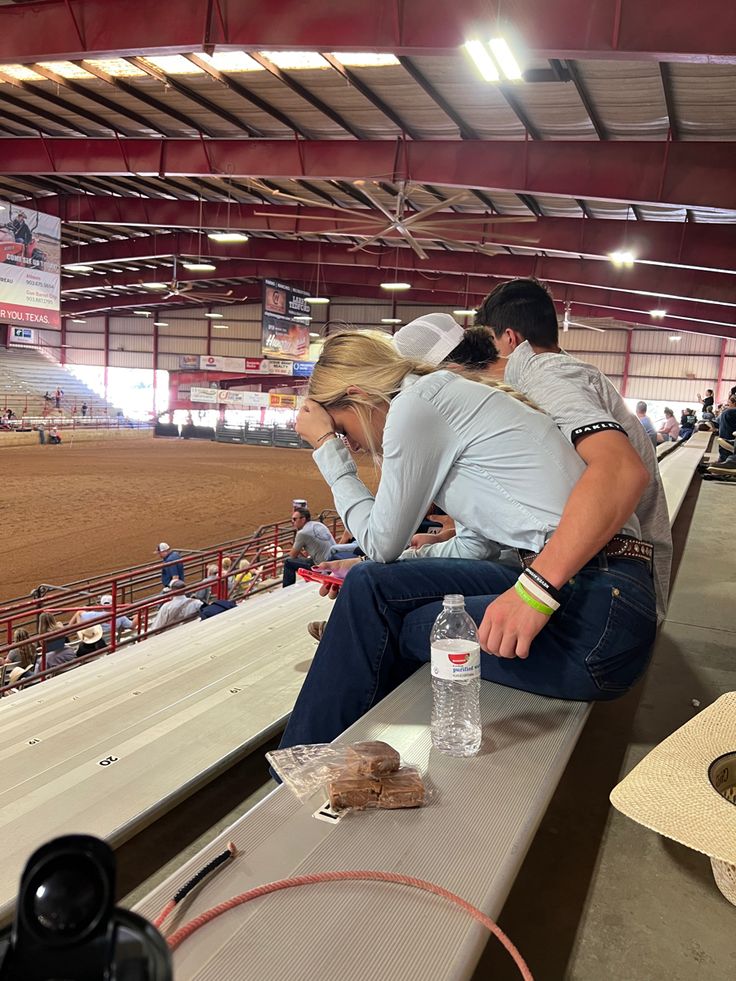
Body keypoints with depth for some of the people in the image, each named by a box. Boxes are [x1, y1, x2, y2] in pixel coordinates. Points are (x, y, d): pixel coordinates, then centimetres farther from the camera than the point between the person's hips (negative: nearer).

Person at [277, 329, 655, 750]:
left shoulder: (416, 403, -8)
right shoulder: (449, 401, 19)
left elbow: (382, 543, 0)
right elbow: (475, 546, 22)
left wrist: (326, 446, 9)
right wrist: (370, 571, 24)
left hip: (598, 609, -9)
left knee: (379, 620, 1)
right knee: (371, 584, 5)